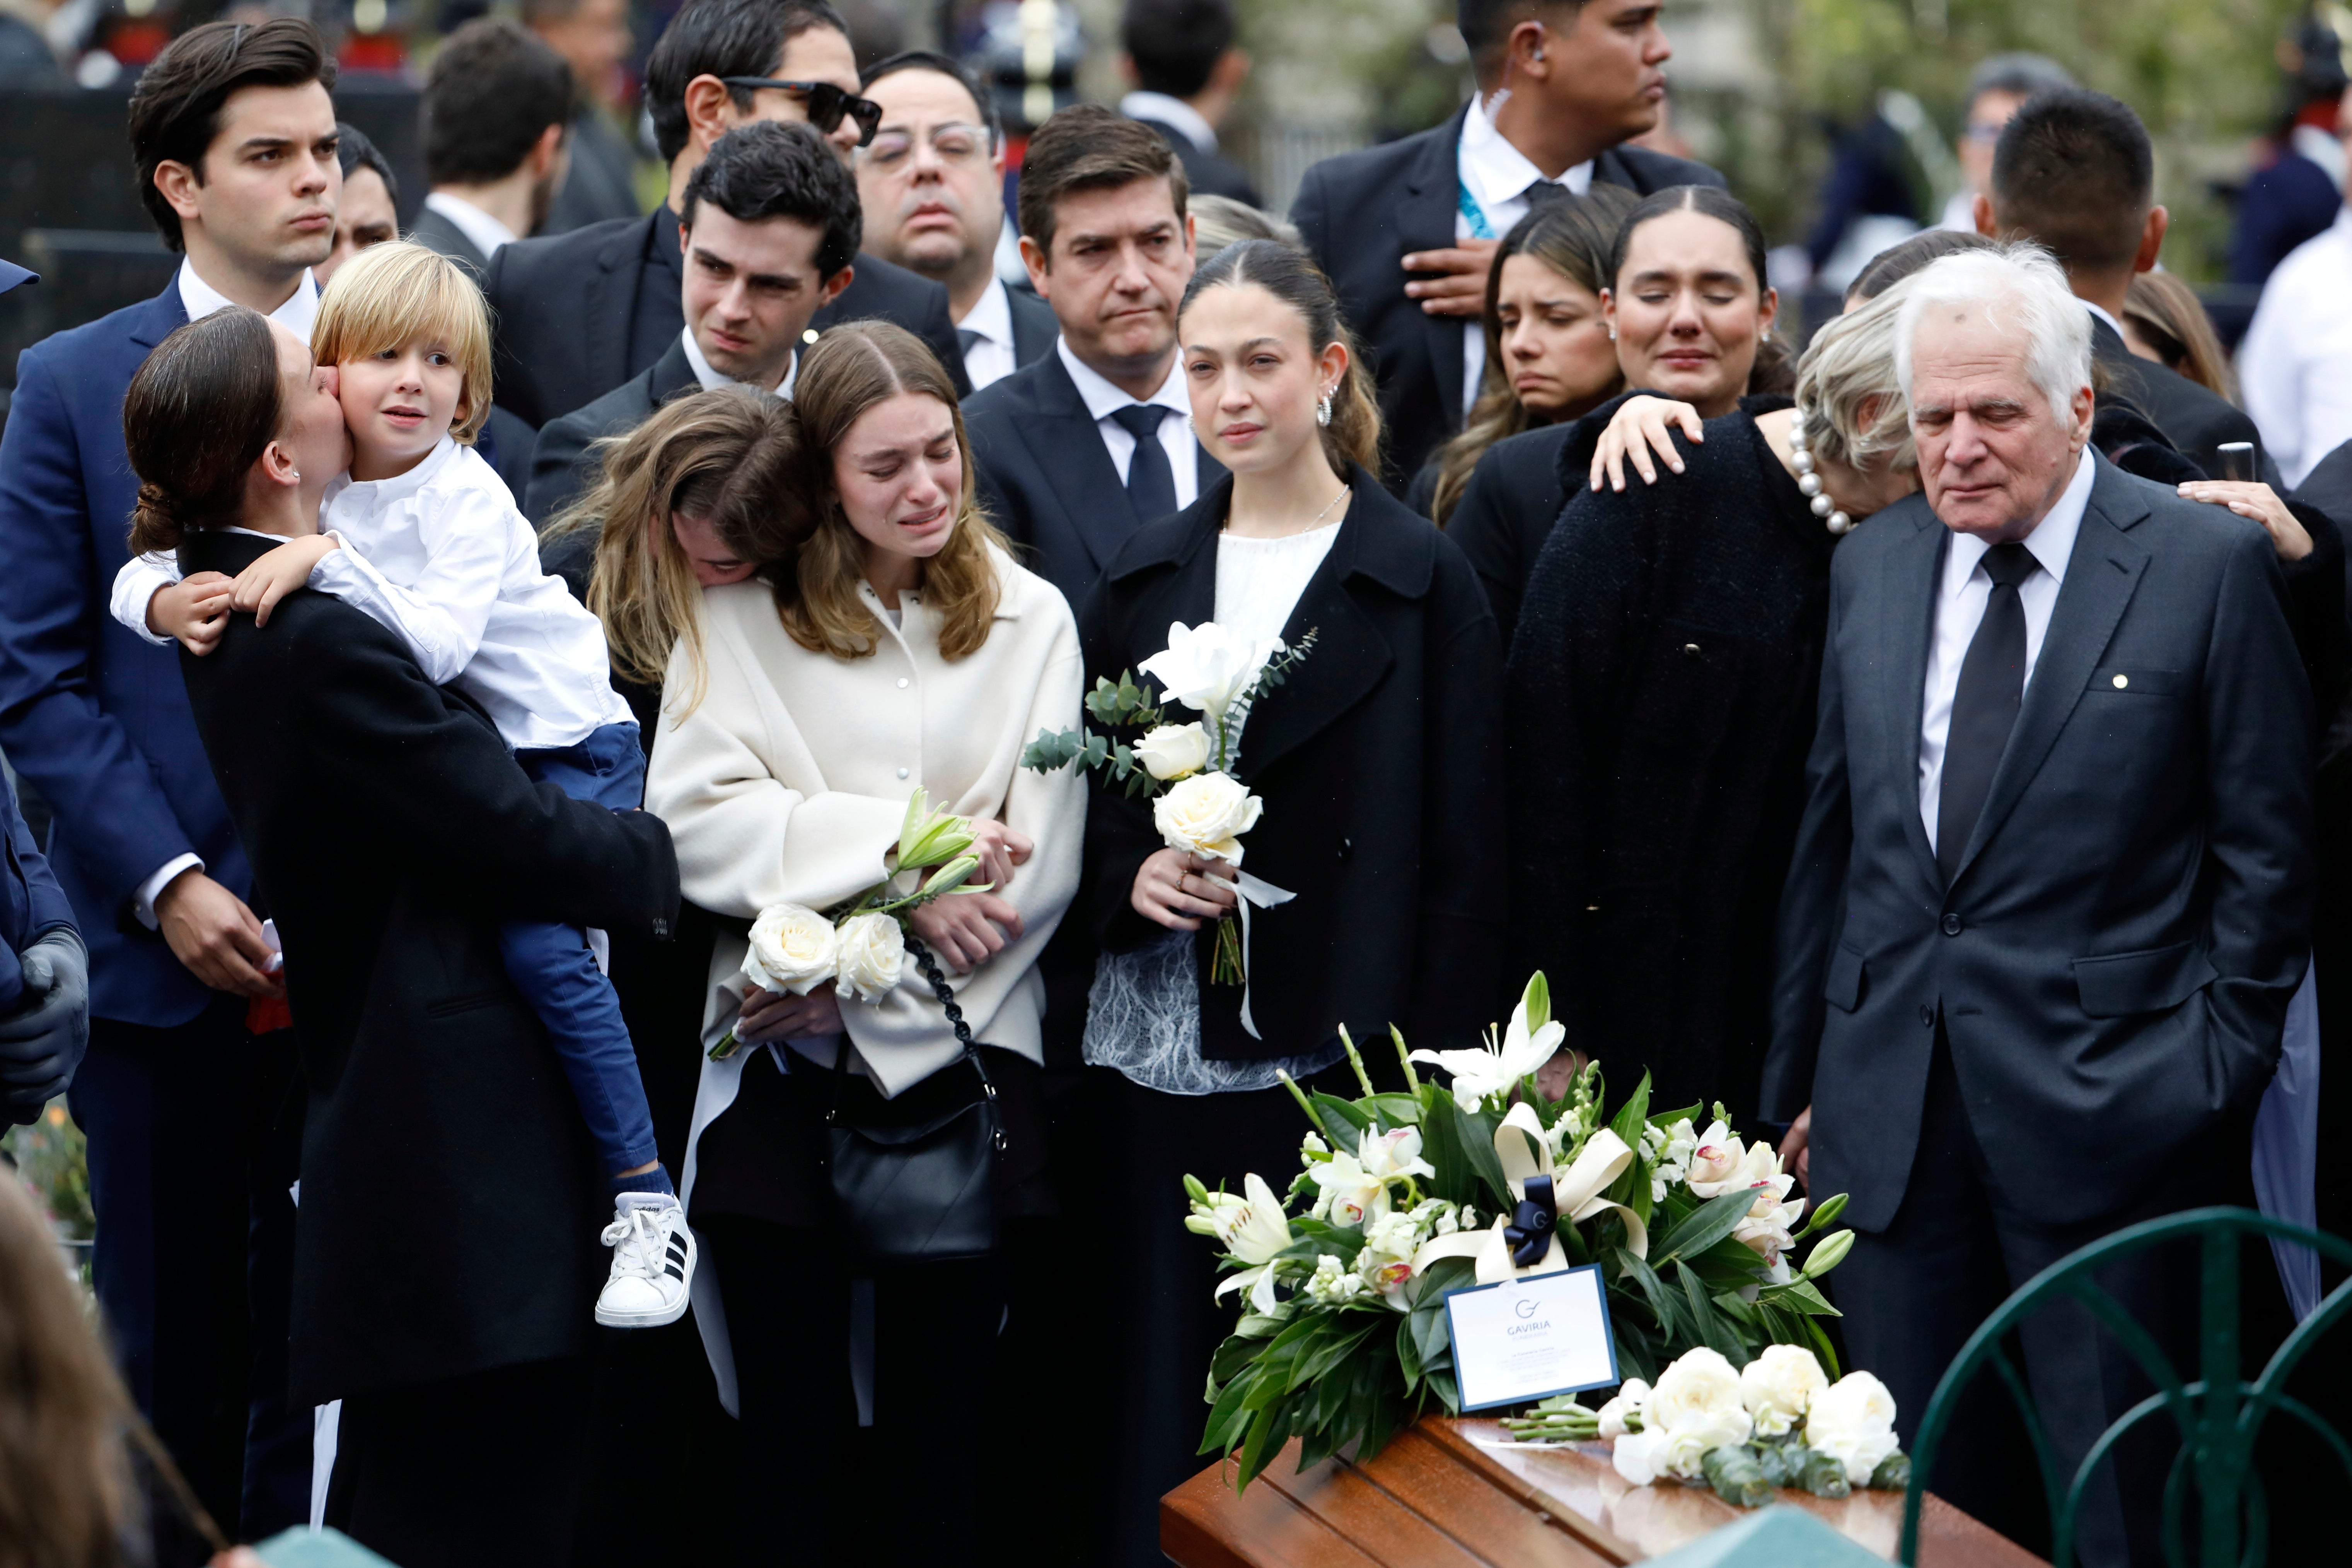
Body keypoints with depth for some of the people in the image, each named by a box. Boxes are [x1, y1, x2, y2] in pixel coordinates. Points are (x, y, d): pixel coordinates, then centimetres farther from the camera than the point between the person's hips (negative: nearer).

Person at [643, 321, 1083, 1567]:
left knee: (940, 1435, 3)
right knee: (791, 1438, 0)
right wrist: (897, 847, -14)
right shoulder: (743, 613, 6)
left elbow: (1042, 867, 0)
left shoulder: (1029, 617, 9)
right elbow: (691, 821, -7)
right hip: (783, 1071, -1)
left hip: (959, 1056, 1)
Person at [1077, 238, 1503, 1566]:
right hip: (1163, 1057, 4)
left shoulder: (1421, 581, -2)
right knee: (1165, 1406, 4)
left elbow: (1464, 855, -4)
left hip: (1339, 1058, -4)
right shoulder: (1147, 578, 12)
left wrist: (1441, 1080, -11)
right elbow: (1090, 803, 17)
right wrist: (1132, 876, -6)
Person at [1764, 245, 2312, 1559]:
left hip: (2105, 1112, -4)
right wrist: (1801, 1078, 15)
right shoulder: (1874, 568, 11)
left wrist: (2215, 1082, -6)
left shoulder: (2208, 566, -4)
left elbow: (2268, 852, -2)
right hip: (1893, 1110, 5)